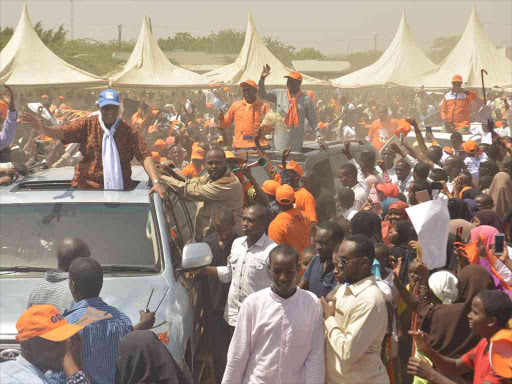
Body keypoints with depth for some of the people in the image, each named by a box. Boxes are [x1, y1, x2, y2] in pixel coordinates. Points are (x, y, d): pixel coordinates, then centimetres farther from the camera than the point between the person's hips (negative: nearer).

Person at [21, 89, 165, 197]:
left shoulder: (128, 131, 0)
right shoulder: (88, 124, -1)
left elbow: (145, 156, -7)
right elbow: (62, 132, -12)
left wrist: (156, 181, -20)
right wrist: (43, 129, -33)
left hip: (119, 189, 1)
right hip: (87, 187, -1)